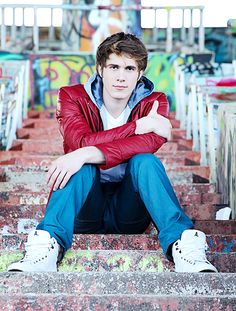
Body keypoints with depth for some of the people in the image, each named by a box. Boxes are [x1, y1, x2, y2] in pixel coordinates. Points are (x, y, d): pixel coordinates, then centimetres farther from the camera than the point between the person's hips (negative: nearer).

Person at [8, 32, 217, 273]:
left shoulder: (154, 102, -4)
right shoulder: (72, 97, -4)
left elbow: (150, 142, -27)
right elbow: (82, 141, -24)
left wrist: (88, 154, -38)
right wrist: (138, 125, -25)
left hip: (130, 212, 0)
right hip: (86, 210, 0)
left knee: (145, 160, -28)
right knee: (83, 164, -30)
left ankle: (183, 244, -38)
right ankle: (48, 247, -41)